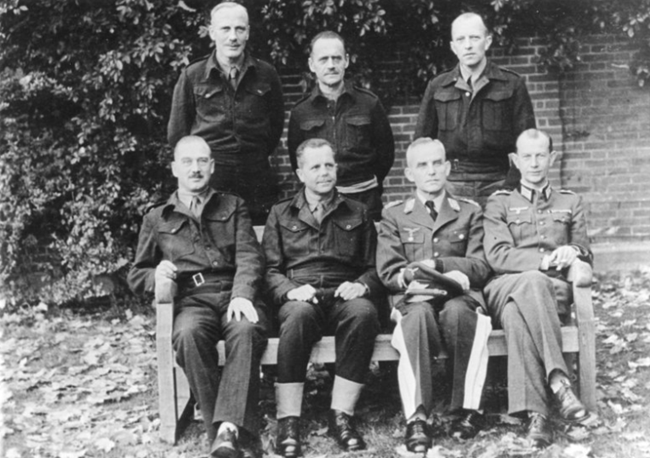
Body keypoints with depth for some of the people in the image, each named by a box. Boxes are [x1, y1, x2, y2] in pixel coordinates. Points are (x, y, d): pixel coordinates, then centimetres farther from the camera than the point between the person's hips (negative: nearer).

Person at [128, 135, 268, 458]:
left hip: (234, 294, 0)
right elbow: (136, 276, 23)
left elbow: (249, 257, 7)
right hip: (192, 299, 0)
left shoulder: (233, 207, 23)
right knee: (189, 334, -36)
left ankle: (229, 428, -45)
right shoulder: (156, 219, 23)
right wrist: (156, 274, -3)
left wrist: (242, 295, -14)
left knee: (247, 330, -36)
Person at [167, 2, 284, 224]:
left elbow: (276, 123, 15)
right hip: (207, 182, -1)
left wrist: (258, 154, 8)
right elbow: (176, 133, 9)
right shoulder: (192, 76, 1)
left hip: (257, 183, 1)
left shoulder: (266, 74, 4)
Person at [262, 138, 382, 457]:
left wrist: (361, 285, -5)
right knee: (298, 315, -38)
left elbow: (372, 267, 17)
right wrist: (290, 290, -11)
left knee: (364, 312, -36)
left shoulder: (358, 213, 22)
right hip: (299, 298, -1)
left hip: (344, 297, 1)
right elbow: (270, 270, 10)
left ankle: (341, 415, -29)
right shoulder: (280, 215, 19)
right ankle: (288, 422, -34)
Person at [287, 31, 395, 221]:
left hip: (365, 198, 0)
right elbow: (295, 156, 13)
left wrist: (371, 181, 8)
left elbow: (386, 149, 9)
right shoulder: (301, 112, 4)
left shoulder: (369, 103, 2)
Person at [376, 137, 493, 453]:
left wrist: (439, 266, -9)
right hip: (413, 299, 0)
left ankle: (466, 409, -30)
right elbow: (388, 271, 6)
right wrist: (414, 278, -14)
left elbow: (480, 267, 6)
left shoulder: (470, 212, 19)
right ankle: (416, 418, -42)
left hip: (459, 297, 1)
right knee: (419, 315, -37)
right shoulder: (394, 215, 18)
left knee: (457, 311, -37)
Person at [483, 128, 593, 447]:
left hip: (555, 292, 1)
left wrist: (573, 253, -6)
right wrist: (544, 261, -14)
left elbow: (585, 255, 21)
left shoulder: (570, 203, 27)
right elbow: (497, 256, 2)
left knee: (517, 313, -38)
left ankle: (535, 411, -46)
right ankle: (558, 381, -47)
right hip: (506, 288, -1)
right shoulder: (499, 203, 19)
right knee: (531, 281, -41)